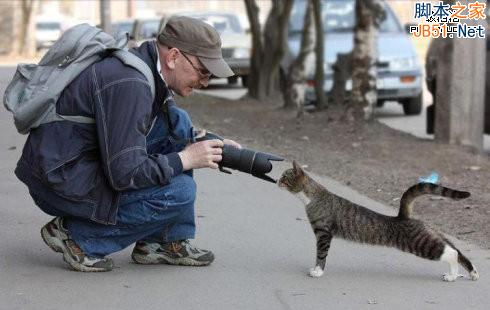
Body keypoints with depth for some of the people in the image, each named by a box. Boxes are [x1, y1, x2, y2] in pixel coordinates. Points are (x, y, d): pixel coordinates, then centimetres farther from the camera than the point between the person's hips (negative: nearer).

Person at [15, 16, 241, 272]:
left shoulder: (149, 69, 5)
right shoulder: (128, 84, -25)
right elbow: (125, 173, -27)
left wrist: (208, 145, 4)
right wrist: (186, 159, -16)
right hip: (59, 182, -10)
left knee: (177, 124, 5)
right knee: (179, 191, -19)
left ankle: (166, 241, 7)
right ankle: (75, 236, -4)